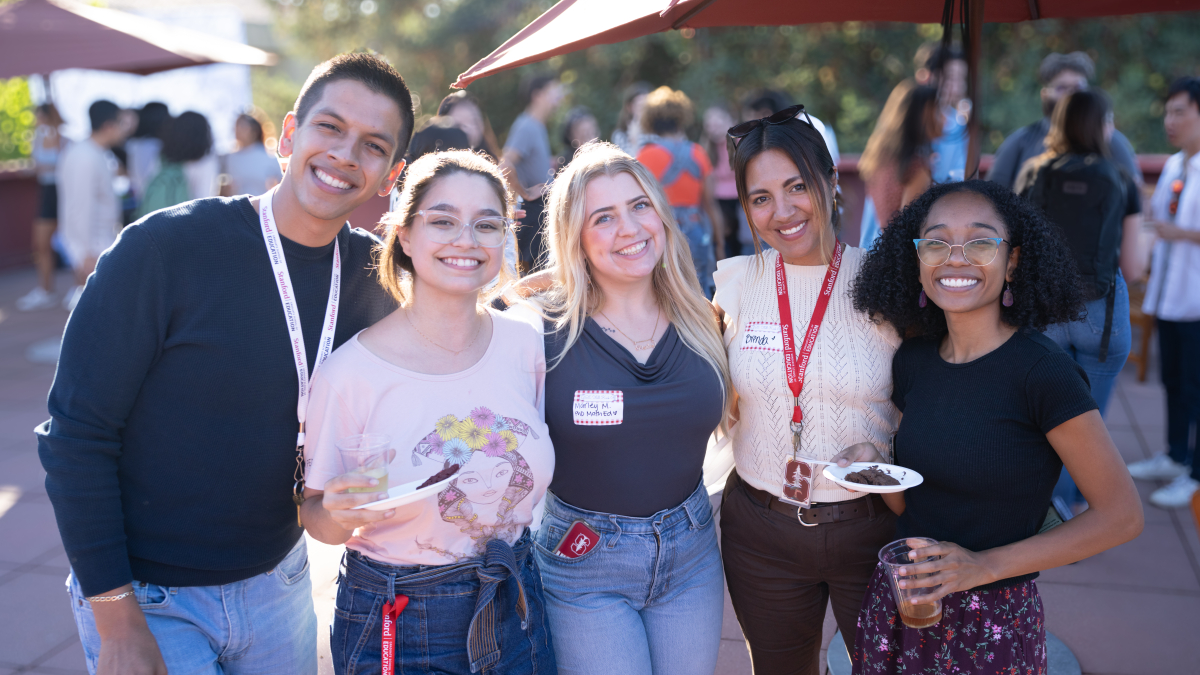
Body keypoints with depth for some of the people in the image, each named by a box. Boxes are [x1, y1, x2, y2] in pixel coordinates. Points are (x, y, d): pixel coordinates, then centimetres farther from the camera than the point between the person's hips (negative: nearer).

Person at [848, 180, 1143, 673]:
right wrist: (875, 467, -12)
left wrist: (985, 565, -16)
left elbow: (1121, 516, -13)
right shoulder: (912, 360, 0)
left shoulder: (1042, 372, -17)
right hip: (895, 609, 5)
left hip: (993, 629, -5)